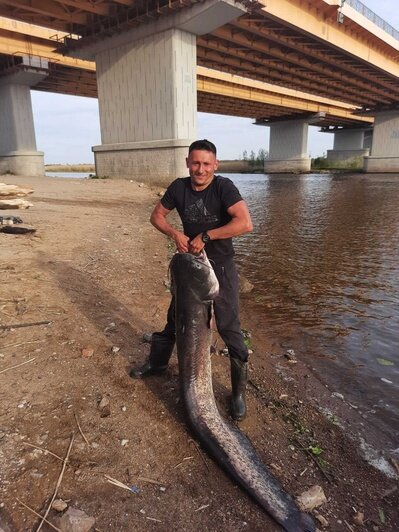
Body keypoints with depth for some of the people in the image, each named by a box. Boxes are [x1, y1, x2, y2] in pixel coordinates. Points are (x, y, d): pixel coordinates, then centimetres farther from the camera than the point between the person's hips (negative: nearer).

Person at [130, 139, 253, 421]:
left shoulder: (224, 187, -18)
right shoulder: (179, 187, -5)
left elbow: (245, 223, -31)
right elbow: (157, 215, 6)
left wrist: (205, 236, -26)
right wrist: (175, 233, -13)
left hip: (221, 267, -4)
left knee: (229, 328, 0)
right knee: (175, 317, 20)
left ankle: (239, 391, 16)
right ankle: (158, 362, 44)